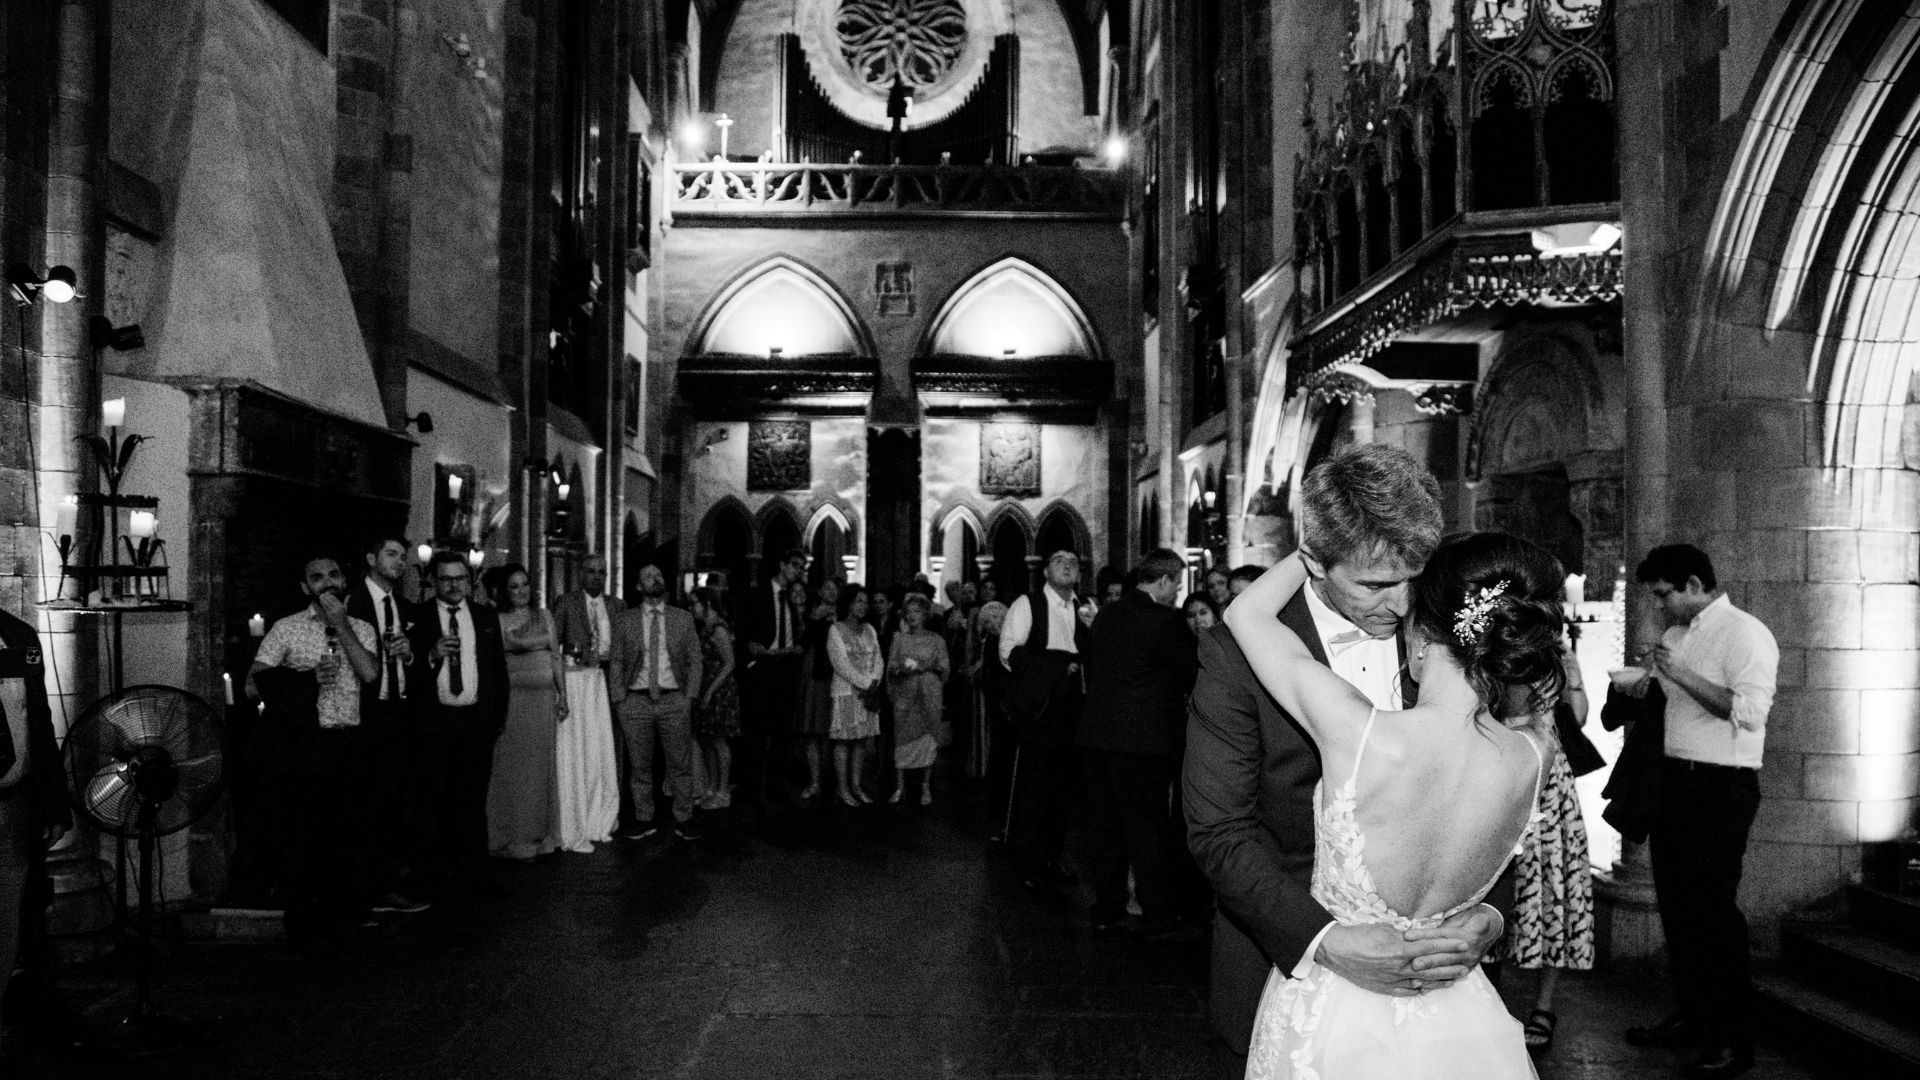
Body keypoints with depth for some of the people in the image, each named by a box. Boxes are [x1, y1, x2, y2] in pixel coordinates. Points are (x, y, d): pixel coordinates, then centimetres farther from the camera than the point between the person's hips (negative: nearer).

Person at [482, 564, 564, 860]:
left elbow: (555, 658, 13)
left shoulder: (544, 616, 14)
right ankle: (514, 838, 5)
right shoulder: (497, 620, 2)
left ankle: (541, 833, 15)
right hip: (514, 698, -4)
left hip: (544, 698, 4)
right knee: (514, 767, -2)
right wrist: (549, 639, -3)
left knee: (542, 766, 6)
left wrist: (562, 695, 8)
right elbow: (515, 643, -16)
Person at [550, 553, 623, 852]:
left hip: (604, 681, 4)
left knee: (603, 751, 4)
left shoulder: (616, 605, 13)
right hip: (574, 680, -4)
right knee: (573, 753, -3)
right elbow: (551, 642, -3)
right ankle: (573, 830, 2)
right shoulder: (565, 602, 2)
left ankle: (599, 823, 16)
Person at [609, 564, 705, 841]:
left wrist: (689, 696, -1)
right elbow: (616, 662, 7)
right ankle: (643, 821, 15)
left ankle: (683, 820, 10)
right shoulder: (625, 621, 7)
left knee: (681, 764, 1)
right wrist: (619, 699, -1)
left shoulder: (683, 619, 8)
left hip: (674, 700, 0)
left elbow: (695, 660, 8)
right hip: (635, 701, 0)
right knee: (639, 766, 4)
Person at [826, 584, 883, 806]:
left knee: (862, 741, 6)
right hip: (846, 692, -5)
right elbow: (841, 664, -11)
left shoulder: (869, 630, 13)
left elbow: (878, 660, 8)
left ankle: (856, 785, 13)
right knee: (844, 741, -3)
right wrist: (865, 684, -13)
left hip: (869, 693, 5)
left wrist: (874, 683, -9)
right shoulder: (835, 630, -4)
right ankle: (843, 789, 2)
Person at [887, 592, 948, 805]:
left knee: (927, 736, -1)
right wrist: (902, 669, -15)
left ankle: (926, 787, 6)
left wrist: (927, 667, -12)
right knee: (902, 737, -1)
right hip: (904, 694, 1)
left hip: (928, 693, -1)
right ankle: (900, 786, 5)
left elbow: (944, 667, 2)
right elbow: (890, 668, 5)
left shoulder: (936, 640, 5)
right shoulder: (899, 639, 9)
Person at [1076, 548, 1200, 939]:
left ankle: (1106, 910, 21)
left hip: (1097, 734, 7)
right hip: (1143, 740, -7)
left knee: (1105, 825, 13)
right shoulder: (1164, 620, -13)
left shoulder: (1105, 615, 10)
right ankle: (1159, 918, 8)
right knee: (1150, 829, 1)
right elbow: (1194, 673, -8)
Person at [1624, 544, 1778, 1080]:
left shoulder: (1744, 634, -11)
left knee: (1714, 909, -4)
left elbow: (1749, 712, -22)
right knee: (1677, 903, 14)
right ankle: (1691, 1015, 27)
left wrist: (1683, 675, -23)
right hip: (1675, 777, 8)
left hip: (1722, 788, -8)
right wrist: (1646, 681, 9)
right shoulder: (1677, 635, 14)